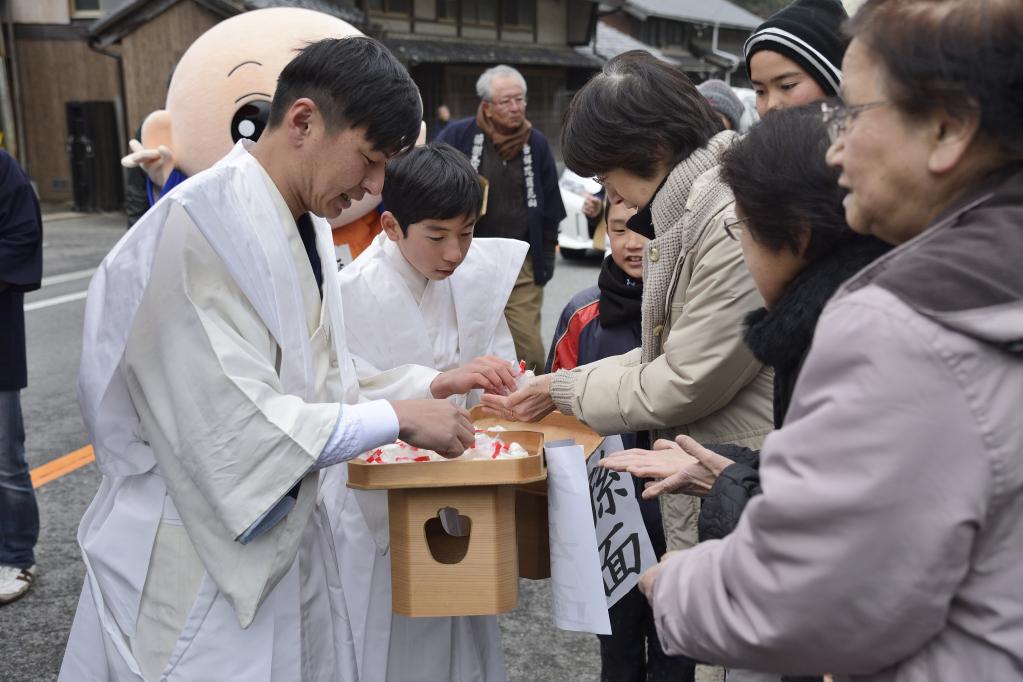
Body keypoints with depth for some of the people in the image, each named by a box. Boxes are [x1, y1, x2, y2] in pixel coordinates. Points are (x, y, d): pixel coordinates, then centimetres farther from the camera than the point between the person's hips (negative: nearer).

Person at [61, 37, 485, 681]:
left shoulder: (306, 224, 4)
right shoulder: (198, 228, -24)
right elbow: (238, 428, -26)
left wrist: (427, 385, 0)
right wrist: (398, 418, -19)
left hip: (289, 537, 8)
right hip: (203, 560, -8)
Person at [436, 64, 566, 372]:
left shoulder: (536, 143, 9)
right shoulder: (458, 135, -3)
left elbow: (550, 204, 16)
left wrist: (547, 254, 14)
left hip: (522, 267, 2)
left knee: (529, 348, -4)